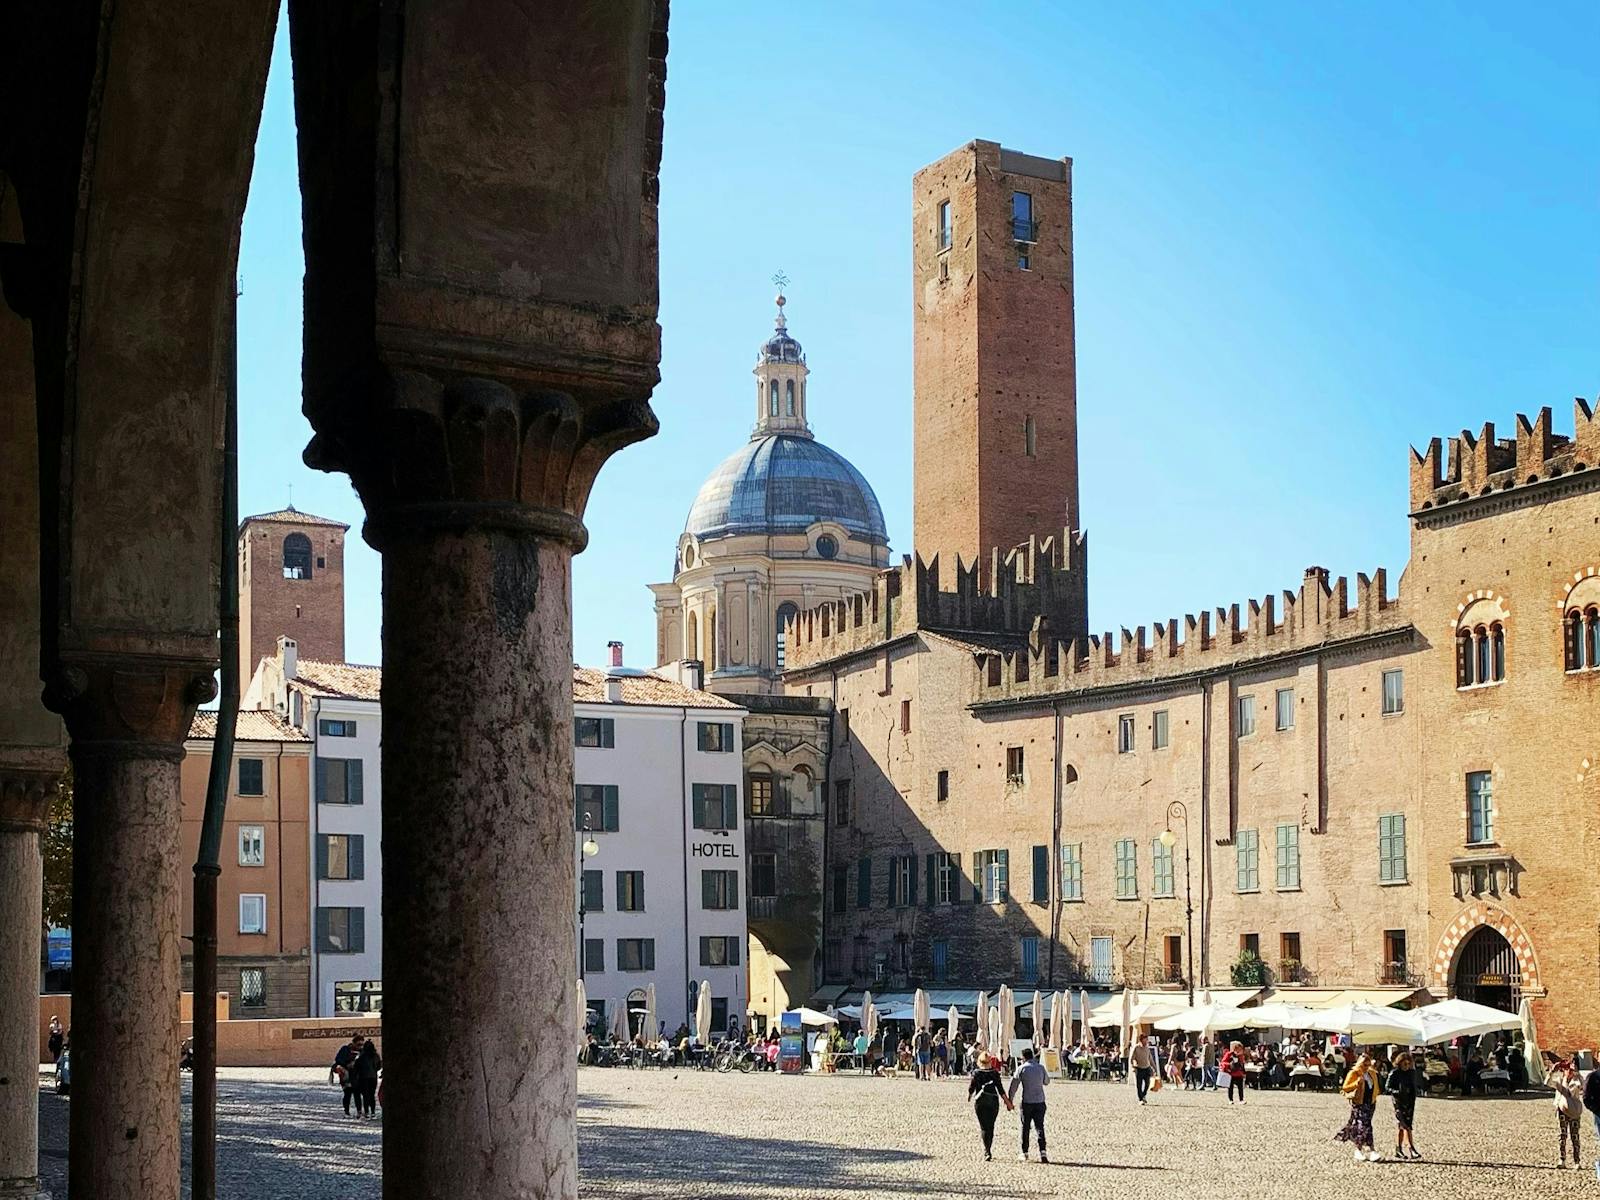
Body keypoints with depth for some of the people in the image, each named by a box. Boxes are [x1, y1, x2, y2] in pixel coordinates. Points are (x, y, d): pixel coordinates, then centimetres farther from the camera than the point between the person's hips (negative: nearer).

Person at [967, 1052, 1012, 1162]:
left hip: (980, 1102, -2)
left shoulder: (976, 1073, -5)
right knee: (991, 1127, 14)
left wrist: (969, 1095, 20)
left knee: (984, 1127, -2)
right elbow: (1000, 1089, -4)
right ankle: (988, 1150, 21)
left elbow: (971, 1088, -2)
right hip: (993, 1101, 2)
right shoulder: (995, 1073, -1)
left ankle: (987, 1152, -16)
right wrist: (1007, 1102, 3)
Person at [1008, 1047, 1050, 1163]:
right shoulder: (1041, 1067, 2)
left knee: (1025, 1127, 9)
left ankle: (1024, 1153, 12)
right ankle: (1042, 1152, -12)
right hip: (1040, 1101, 2)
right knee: (1040, 1126, 2)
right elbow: (1047, 1082, 16)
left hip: (1027, 1102, -2)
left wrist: (1010, 1100, 8)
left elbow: (1014, 1086, -1)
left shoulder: (1021, 1069, -4)